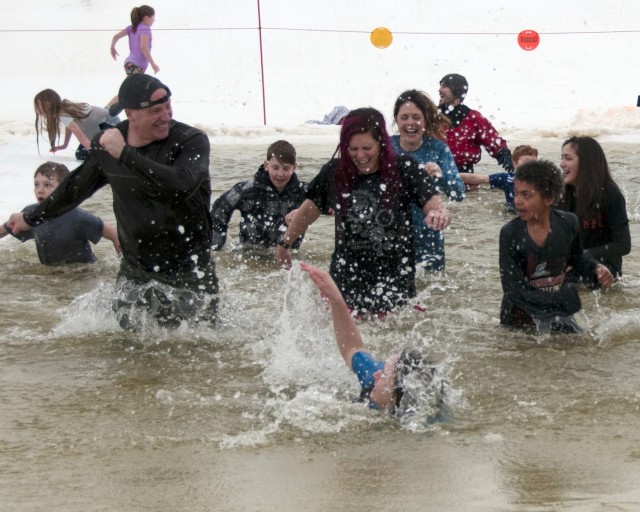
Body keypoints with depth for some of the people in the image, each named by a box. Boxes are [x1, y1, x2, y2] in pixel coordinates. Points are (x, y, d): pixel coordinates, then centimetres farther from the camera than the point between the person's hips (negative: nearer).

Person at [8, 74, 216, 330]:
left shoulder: (191, 141, -14)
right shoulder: (106, 144, 0)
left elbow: (181, 186, -35)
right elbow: (77, 186, 19)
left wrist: (125, 154, -33)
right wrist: (31, 218, 32)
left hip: (189, 275, -4)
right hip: (134, 271, 4)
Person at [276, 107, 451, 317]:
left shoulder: (404, 170, -6)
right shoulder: (335, 172, 0)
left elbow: (435, 206, -15)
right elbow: (309, 210, 16)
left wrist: (440, 214, -39)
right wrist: (285, 244, 26)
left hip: (394, 283, -2)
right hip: (346, 282, 2)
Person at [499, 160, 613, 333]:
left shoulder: (568, 223, -10)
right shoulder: (510, 234, -18)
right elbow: (514, 290, -20)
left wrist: (596, 268, -8)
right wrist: (563, 299, -22)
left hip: (559, 316, 3)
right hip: (520, 318, -3)